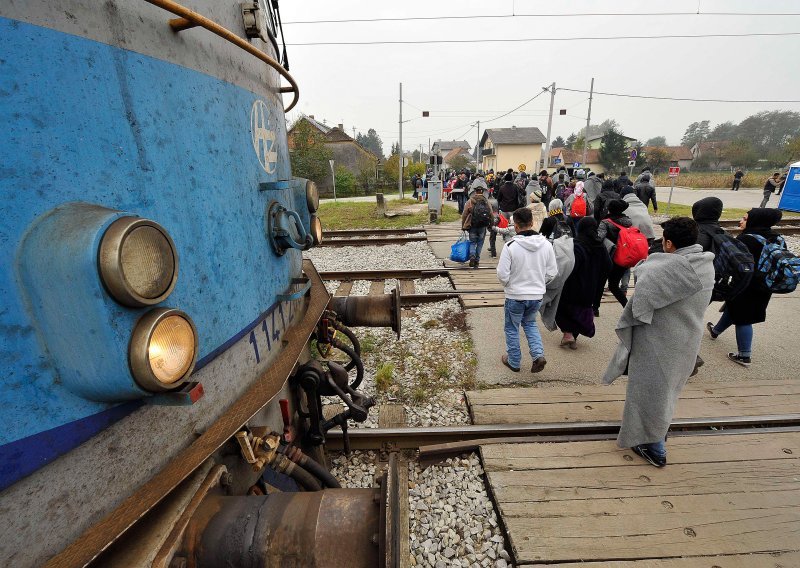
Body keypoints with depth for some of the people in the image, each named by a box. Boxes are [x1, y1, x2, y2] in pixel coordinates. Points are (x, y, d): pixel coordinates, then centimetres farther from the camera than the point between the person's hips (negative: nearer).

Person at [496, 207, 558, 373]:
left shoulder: (510, 246, -19)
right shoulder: (546, 244, -5)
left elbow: (502, 274, -18)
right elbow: (552, 273, 0)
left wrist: (508, 284, 4)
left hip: (515, 296, -4)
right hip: (537, 296, 4)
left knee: (512, 328, 17)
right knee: (530, 323, 28)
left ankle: (514, 361, 29)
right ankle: (538, 355, 13)